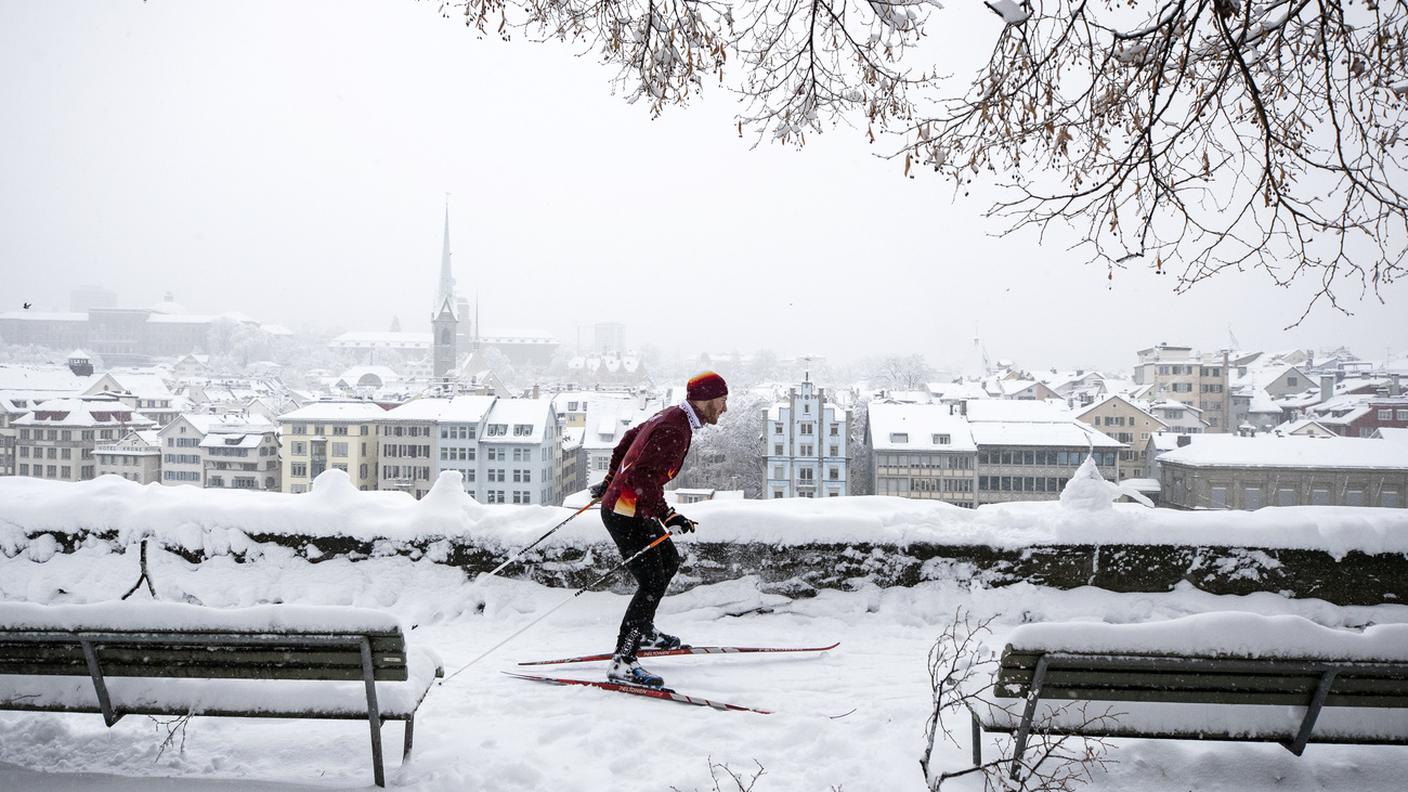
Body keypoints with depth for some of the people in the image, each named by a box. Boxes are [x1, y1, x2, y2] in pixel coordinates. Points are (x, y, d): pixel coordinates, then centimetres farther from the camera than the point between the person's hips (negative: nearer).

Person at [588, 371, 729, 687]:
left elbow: (628, 438, 22)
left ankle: (643, 631, 34)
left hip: (623, 504, 10)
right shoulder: (675, 430, -22)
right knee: (651, 583, -11)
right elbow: (643, 477, -30)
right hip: (626, 514, -10)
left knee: (669, 561, 22)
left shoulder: (670, 415, 8)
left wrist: (610, 480, 32)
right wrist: (666, 516, -30)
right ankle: (622, 662, -9)